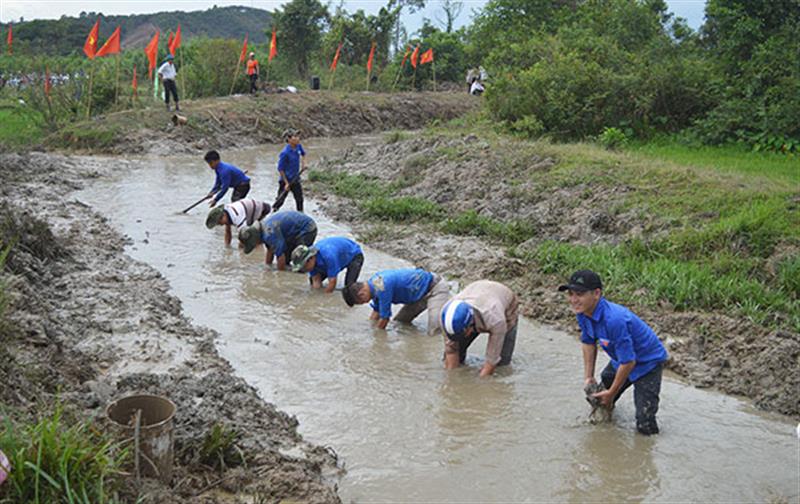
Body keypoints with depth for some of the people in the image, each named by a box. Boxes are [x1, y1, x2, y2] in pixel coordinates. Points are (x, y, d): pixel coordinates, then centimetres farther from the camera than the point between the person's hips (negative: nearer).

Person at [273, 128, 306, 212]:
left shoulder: (298, 146, -4)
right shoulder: (285, 153, -24)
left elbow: (303, 153, 22)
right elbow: (280, 169, -18)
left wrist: (303, 164, 7)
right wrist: (286, 183, -17)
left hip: (295, 179, 6)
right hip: (286, 180, -6)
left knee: (299, 199, 13)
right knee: (280, 200, 4)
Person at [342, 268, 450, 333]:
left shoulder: (382, 288, -29)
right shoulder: (373, 282, 1)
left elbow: (384, 318, -18)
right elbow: (376, 311, 16)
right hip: (422, 293, 10)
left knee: (434, 332, -24)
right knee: (398, 322, 18)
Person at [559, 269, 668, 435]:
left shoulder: (614, 320, -40)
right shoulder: (582, 312, -14)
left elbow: (628, 362, -31)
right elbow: (589, 343, 5)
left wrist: (612, 393, -17)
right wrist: (588, 377, 1)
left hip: (648, 362, -7)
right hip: (620, 360, 8)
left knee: (645, 426, -12)